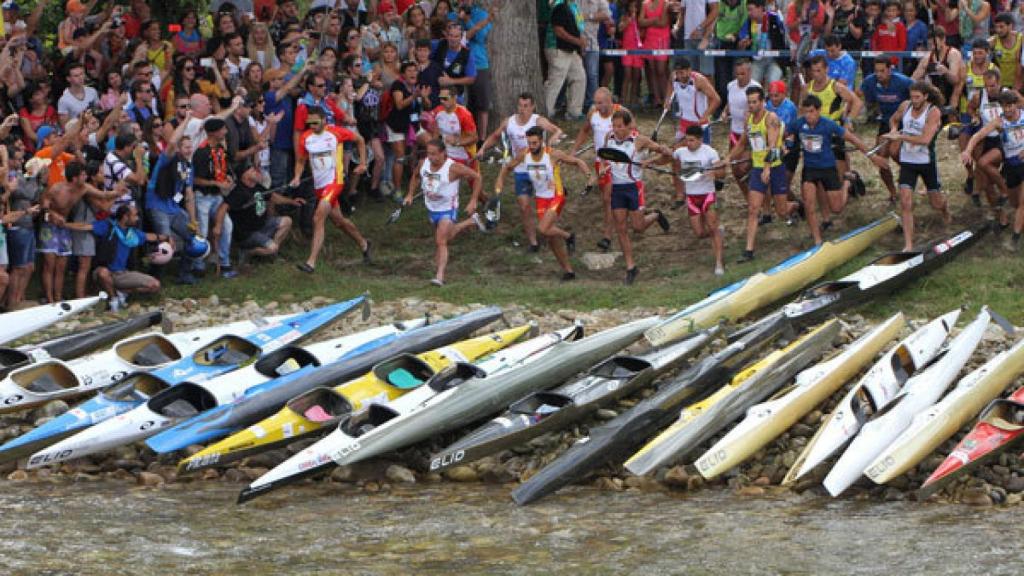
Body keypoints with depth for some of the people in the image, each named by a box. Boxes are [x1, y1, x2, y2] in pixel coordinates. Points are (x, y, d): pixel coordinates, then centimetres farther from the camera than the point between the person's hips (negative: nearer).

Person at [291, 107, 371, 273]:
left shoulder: (336, 133, -9)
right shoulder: (305, 138, 0)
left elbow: (360, 140, 7)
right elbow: (301, 161, 12)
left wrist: (362, 164, 7)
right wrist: (297, 177, -7)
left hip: (334, 182, -6)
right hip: (318, 185, 6)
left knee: (318, 219, -20)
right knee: (339, 221, 19)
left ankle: (311, 262, -24)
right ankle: (363, 243, 45)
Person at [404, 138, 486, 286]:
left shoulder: (453, 168, -25)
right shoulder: (423, 164, -8)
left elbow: (477, 177, -16)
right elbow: (415, 176, 16)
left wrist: (473, 201, -18)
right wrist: (410, 194, 5)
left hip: (448, 209, -7)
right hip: (432, 208, 7)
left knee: (441, 242, -19)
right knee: (447, 236, 26)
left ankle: (440, 276, -22)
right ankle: (471, 222, 48)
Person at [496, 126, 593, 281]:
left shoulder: (553, 155, -20)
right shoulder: (523, 155, -8)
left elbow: (577, 161, -11)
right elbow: (507, 168, 9)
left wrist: (590, 176, -26)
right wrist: (499, 186, -1)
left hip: (556, 197, -5)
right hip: (541, 199, 5)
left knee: (543, 229, -24)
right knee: (551, 239, 7)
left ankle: (568, 236, 4)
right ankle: (568, 270, 21)